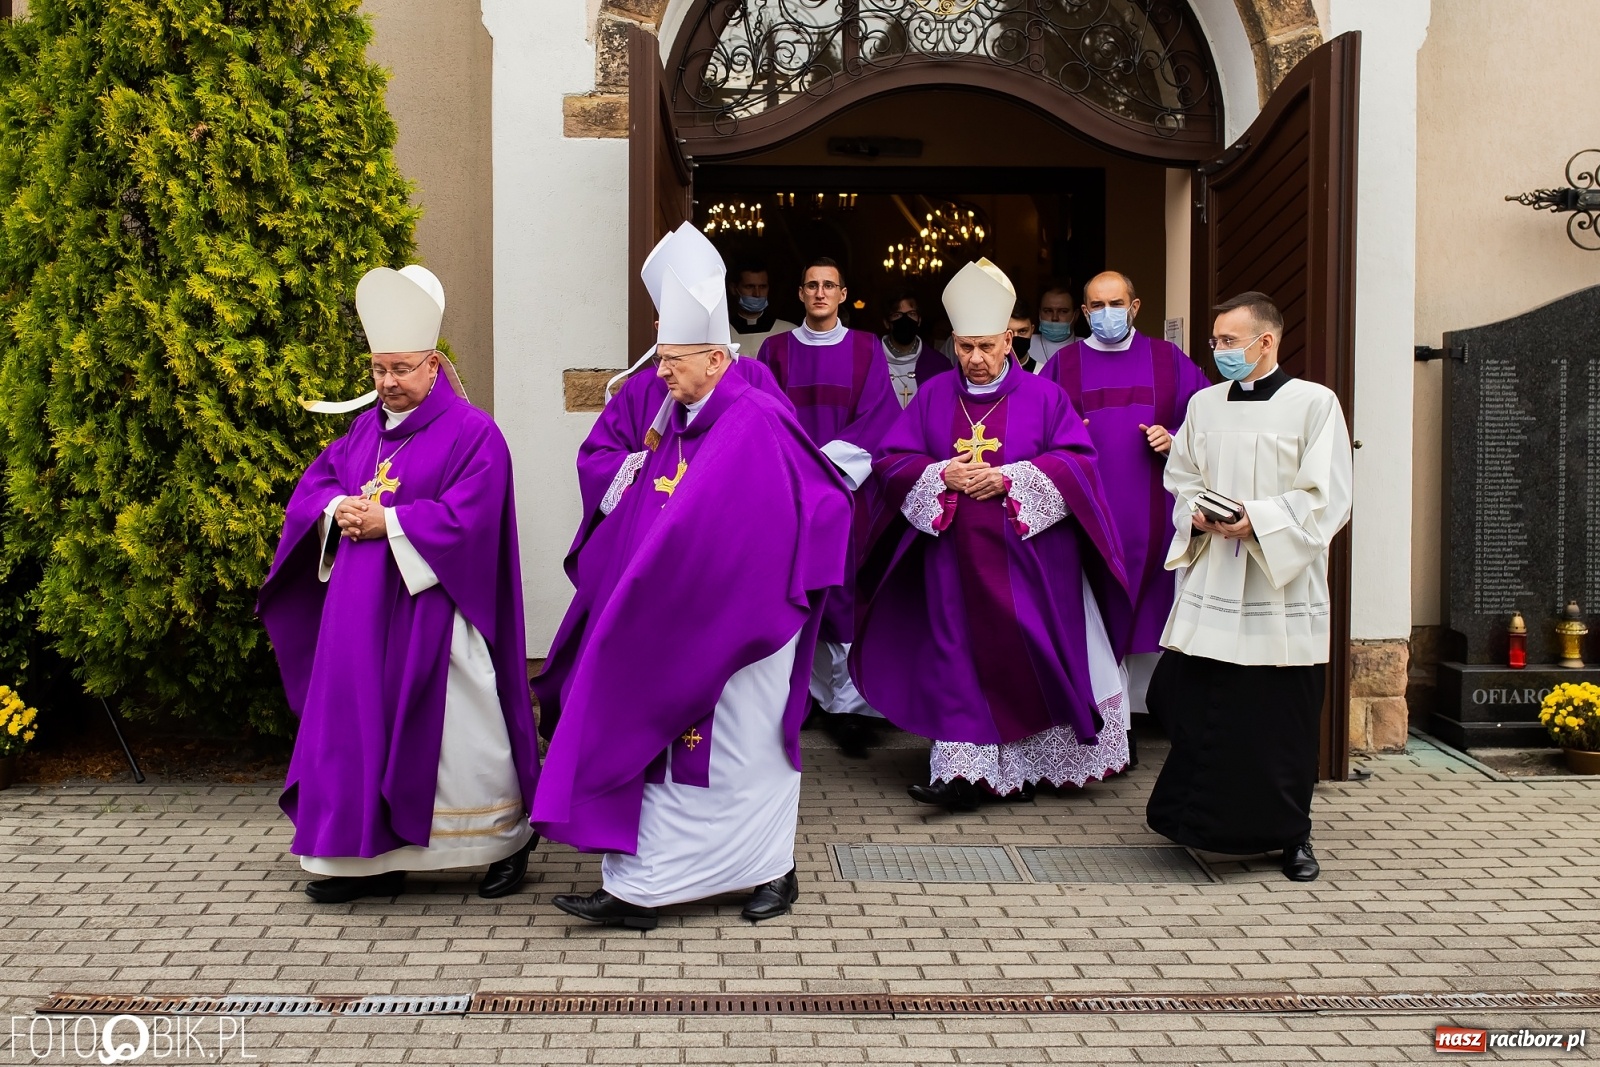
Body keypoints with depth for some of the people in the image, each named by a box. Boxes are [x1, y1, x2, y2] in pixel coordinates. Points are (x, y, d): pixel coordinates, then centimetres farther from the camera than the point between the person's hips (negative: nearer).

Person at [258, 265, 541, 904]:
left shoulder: (472, 433, -8)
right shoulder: (366, 428, 14)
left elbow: (466, 517, -17)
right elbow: (314, 486, 15)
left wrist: (387, 522, -17)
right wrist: (337, 510, -7)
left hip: (433, 613, -7)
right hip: (362, 612, 7)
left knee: (457, 732, 0)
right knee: (362, 727, 8)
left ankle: (510, 839, 20)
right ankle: (372, 857, 18)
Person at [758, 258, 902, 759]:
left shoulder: (865, 349, 8)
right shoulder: (776, 349, 11)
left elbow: (879, 414, 0)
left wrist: (832, 458, -11)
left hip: (848, 485, -1)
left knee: (847, 584, -7)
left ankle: (850, 703, -5)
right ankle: (815, 693, 6)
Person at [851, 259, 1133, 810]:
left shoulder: (1044, 396, 2)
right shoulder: (933, 397, 8)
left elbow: (1078, 462, -6)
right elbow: (890, 461, 5)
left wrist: (1008, 479, -16)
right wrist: (941, 475, -14)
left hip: (1029, 556, -1)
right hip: (956, 562, 2)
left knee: (1031, 657, 3)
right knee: (962, 659, 0)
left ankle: (1031, 763, 21)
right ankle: (965, 771, 4)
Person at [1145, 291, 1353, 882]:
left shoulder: (1314, 403, -3)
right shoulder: (1204, 404, 11)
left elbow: (1325, 499, -8)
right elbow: (1180, 478, 17)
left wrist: (1257, 520, -19)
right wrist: (1197, 514, -3)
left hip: (1283, 591, -4)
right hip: (1211, 583, 4)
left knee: (1284, 720, 3)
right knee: (1182, 701, 0)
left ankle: (1291, 833, 22)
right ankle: (1206, 821, 20)